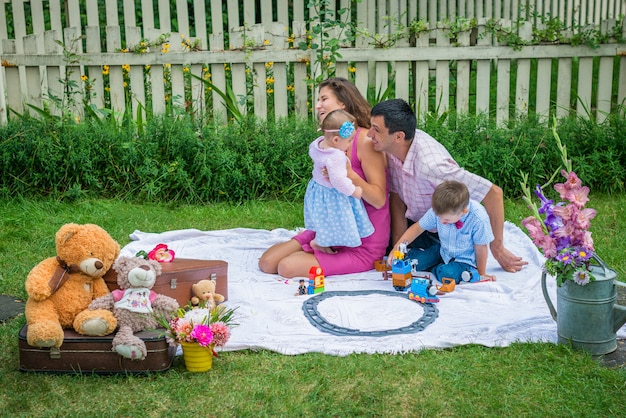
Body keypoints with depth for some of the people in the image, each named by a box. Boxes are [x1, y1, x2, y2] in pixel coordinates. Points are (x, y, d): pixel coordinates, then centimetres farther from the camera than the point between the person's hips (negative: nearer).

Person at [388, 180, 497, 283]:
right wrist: (396, 248, -16)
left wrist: (481, 274, -3)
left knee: (447, 274, -36)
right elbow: (418, 228, -7)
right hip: (444, 253, 5)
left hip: (466, 260, -5)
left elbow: (480, 248, -17)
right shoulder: (439, 211, -20)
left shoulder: (478, 219, -31)